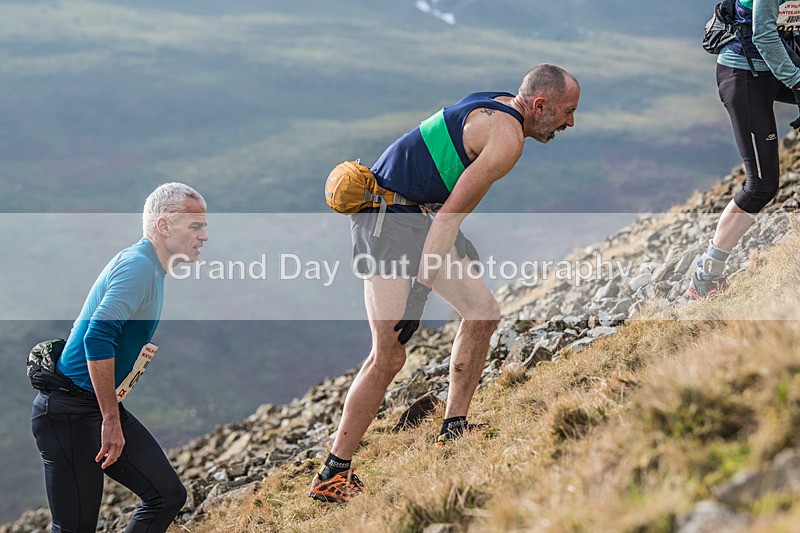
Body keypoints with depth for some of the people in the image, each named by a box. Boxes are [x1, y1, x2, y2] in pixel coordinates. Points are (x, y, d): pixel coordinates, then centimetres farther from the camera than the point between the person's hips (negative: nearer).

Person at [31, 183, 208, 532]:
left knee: (167, 494, 1)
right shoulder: (138, 265, -17)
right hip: (71, 414, -10)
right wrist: (111, 420, -26)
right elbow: (97, 339, -28)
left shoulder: (148, 268, 15)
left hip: (103, 408, 10)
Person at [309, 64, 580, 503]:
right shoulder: (508, 138, -17)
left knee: (482, 312, 9)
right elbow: (450, 215, -22)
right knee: (389, 357, -13)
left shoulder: (498, 105, 13)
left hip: (418, 214, 11)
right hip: (388, 216, -11)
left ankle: (453, 430, 16)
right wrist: (419, 288, -23)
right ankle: (332, 475, -7)